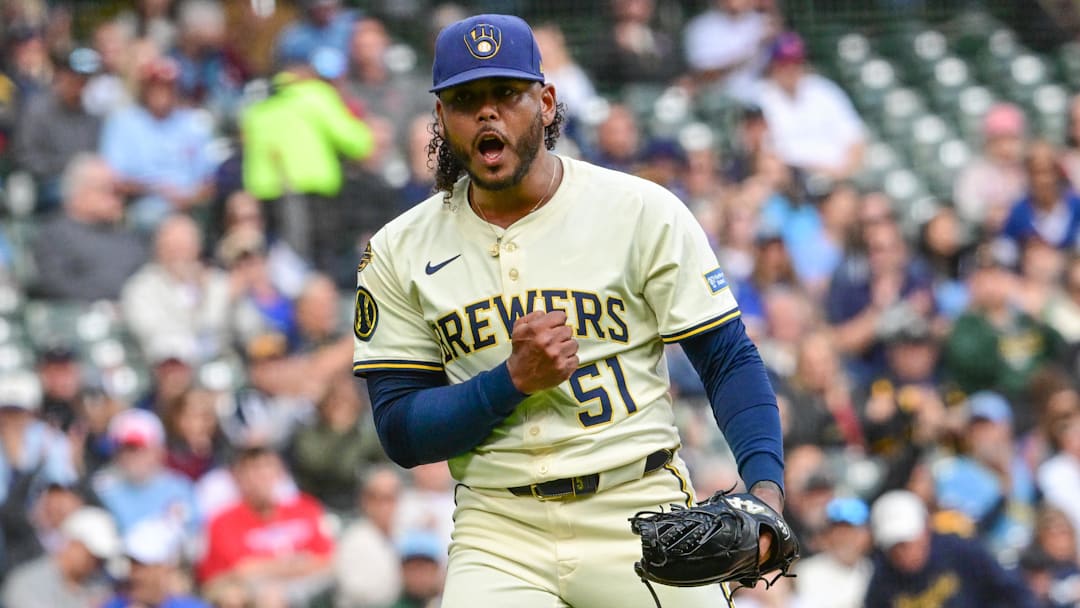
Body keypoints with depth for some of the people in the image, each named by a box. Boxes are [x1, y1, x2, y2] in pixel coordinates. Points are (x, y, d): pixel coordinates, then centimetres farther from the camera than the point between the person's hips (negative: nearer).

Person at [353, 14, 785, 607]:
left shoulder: (644, 212, 0)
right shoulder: (399, 252, 5)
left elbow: (728, 359, -1)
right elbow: (399, 432, 1)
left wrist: (765, 484, -18)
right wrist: (514, 379, -14)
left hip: (640, 514, -1)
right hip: (497, 532, 1)